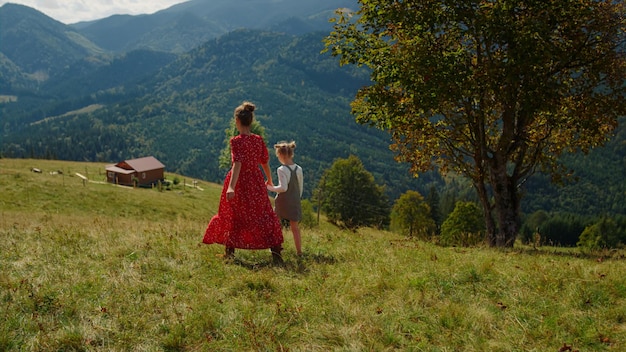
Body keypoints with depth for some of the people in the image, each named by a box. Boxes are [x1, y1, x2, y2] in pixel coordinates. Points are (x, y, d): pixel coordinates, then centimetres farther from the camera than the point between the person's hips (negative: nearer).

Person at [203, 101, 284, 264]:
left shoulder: (236, 141, -14)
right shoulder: (259, 140, 0)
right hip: (256, 182, 4)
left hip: (239, 182, -4)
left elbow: (237, 164, -27)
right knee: (265, 216, 8)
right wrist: (269, 180, 27)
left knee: (231, 216, 15)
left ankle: (230, 252, 23)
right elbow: (265, 162, 9)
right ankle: (276, 253, 0)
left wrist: (231, 187, -36)